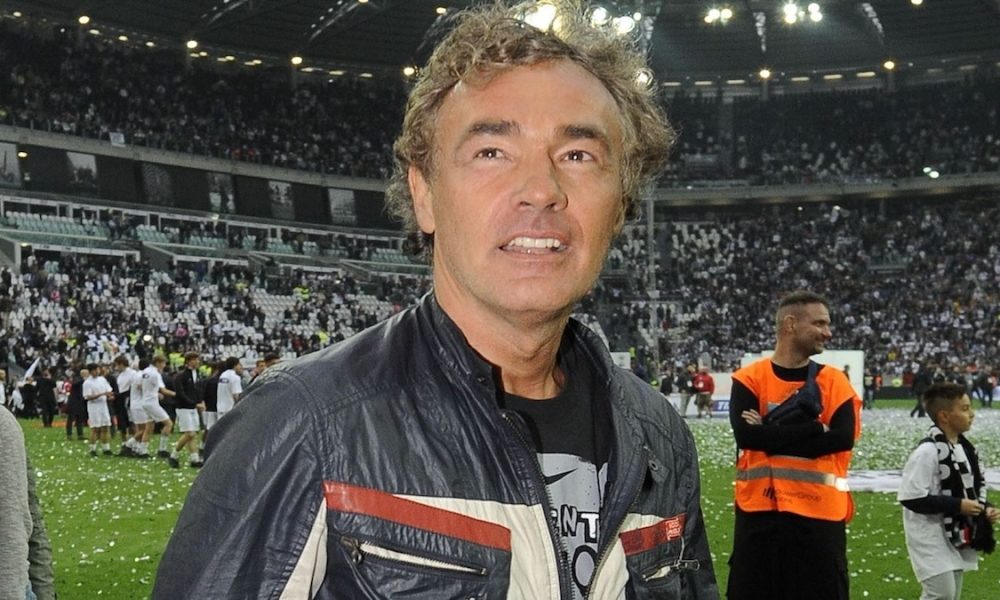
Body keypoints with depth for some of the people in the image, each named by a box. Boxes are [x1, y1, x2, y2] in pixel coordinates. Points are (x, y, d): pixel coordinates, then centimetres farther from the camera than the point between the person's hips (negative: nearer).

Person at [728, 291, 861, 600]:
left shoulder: (834, 381, 6)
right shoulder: (749, 378, 2)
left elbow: (843, 438, -10)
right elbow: (746, 434, -15)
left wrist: (772, 435, -11)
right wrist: (815, 429, -14)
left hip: (819, 512, 1)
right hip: (759, 510, -1)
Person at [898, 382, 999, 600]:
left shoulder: (964, 447, 8)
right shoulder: (928, 451, -21)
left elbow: (976, 484, 20)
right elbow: (911, 497, -23)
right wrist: (957, 505, -20)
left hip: (955, 534, 9)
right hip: (931, 537, -9)